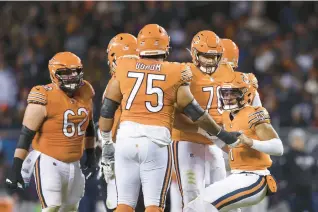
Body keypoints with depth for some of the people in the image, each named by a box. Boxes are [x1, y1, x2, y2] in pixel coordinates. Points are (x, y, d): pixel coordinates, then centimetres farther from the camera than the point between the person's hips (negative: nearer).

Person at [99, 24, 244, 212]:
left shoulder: (124, 68, 8)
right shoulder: (175, 73, 2)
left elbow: (108, 109, 12)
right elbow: (194, 111, 6)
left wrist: (105, 139, 25)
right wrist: (222, 134, 18)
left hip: (127, 136, 2)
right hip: (156, 141, -2)